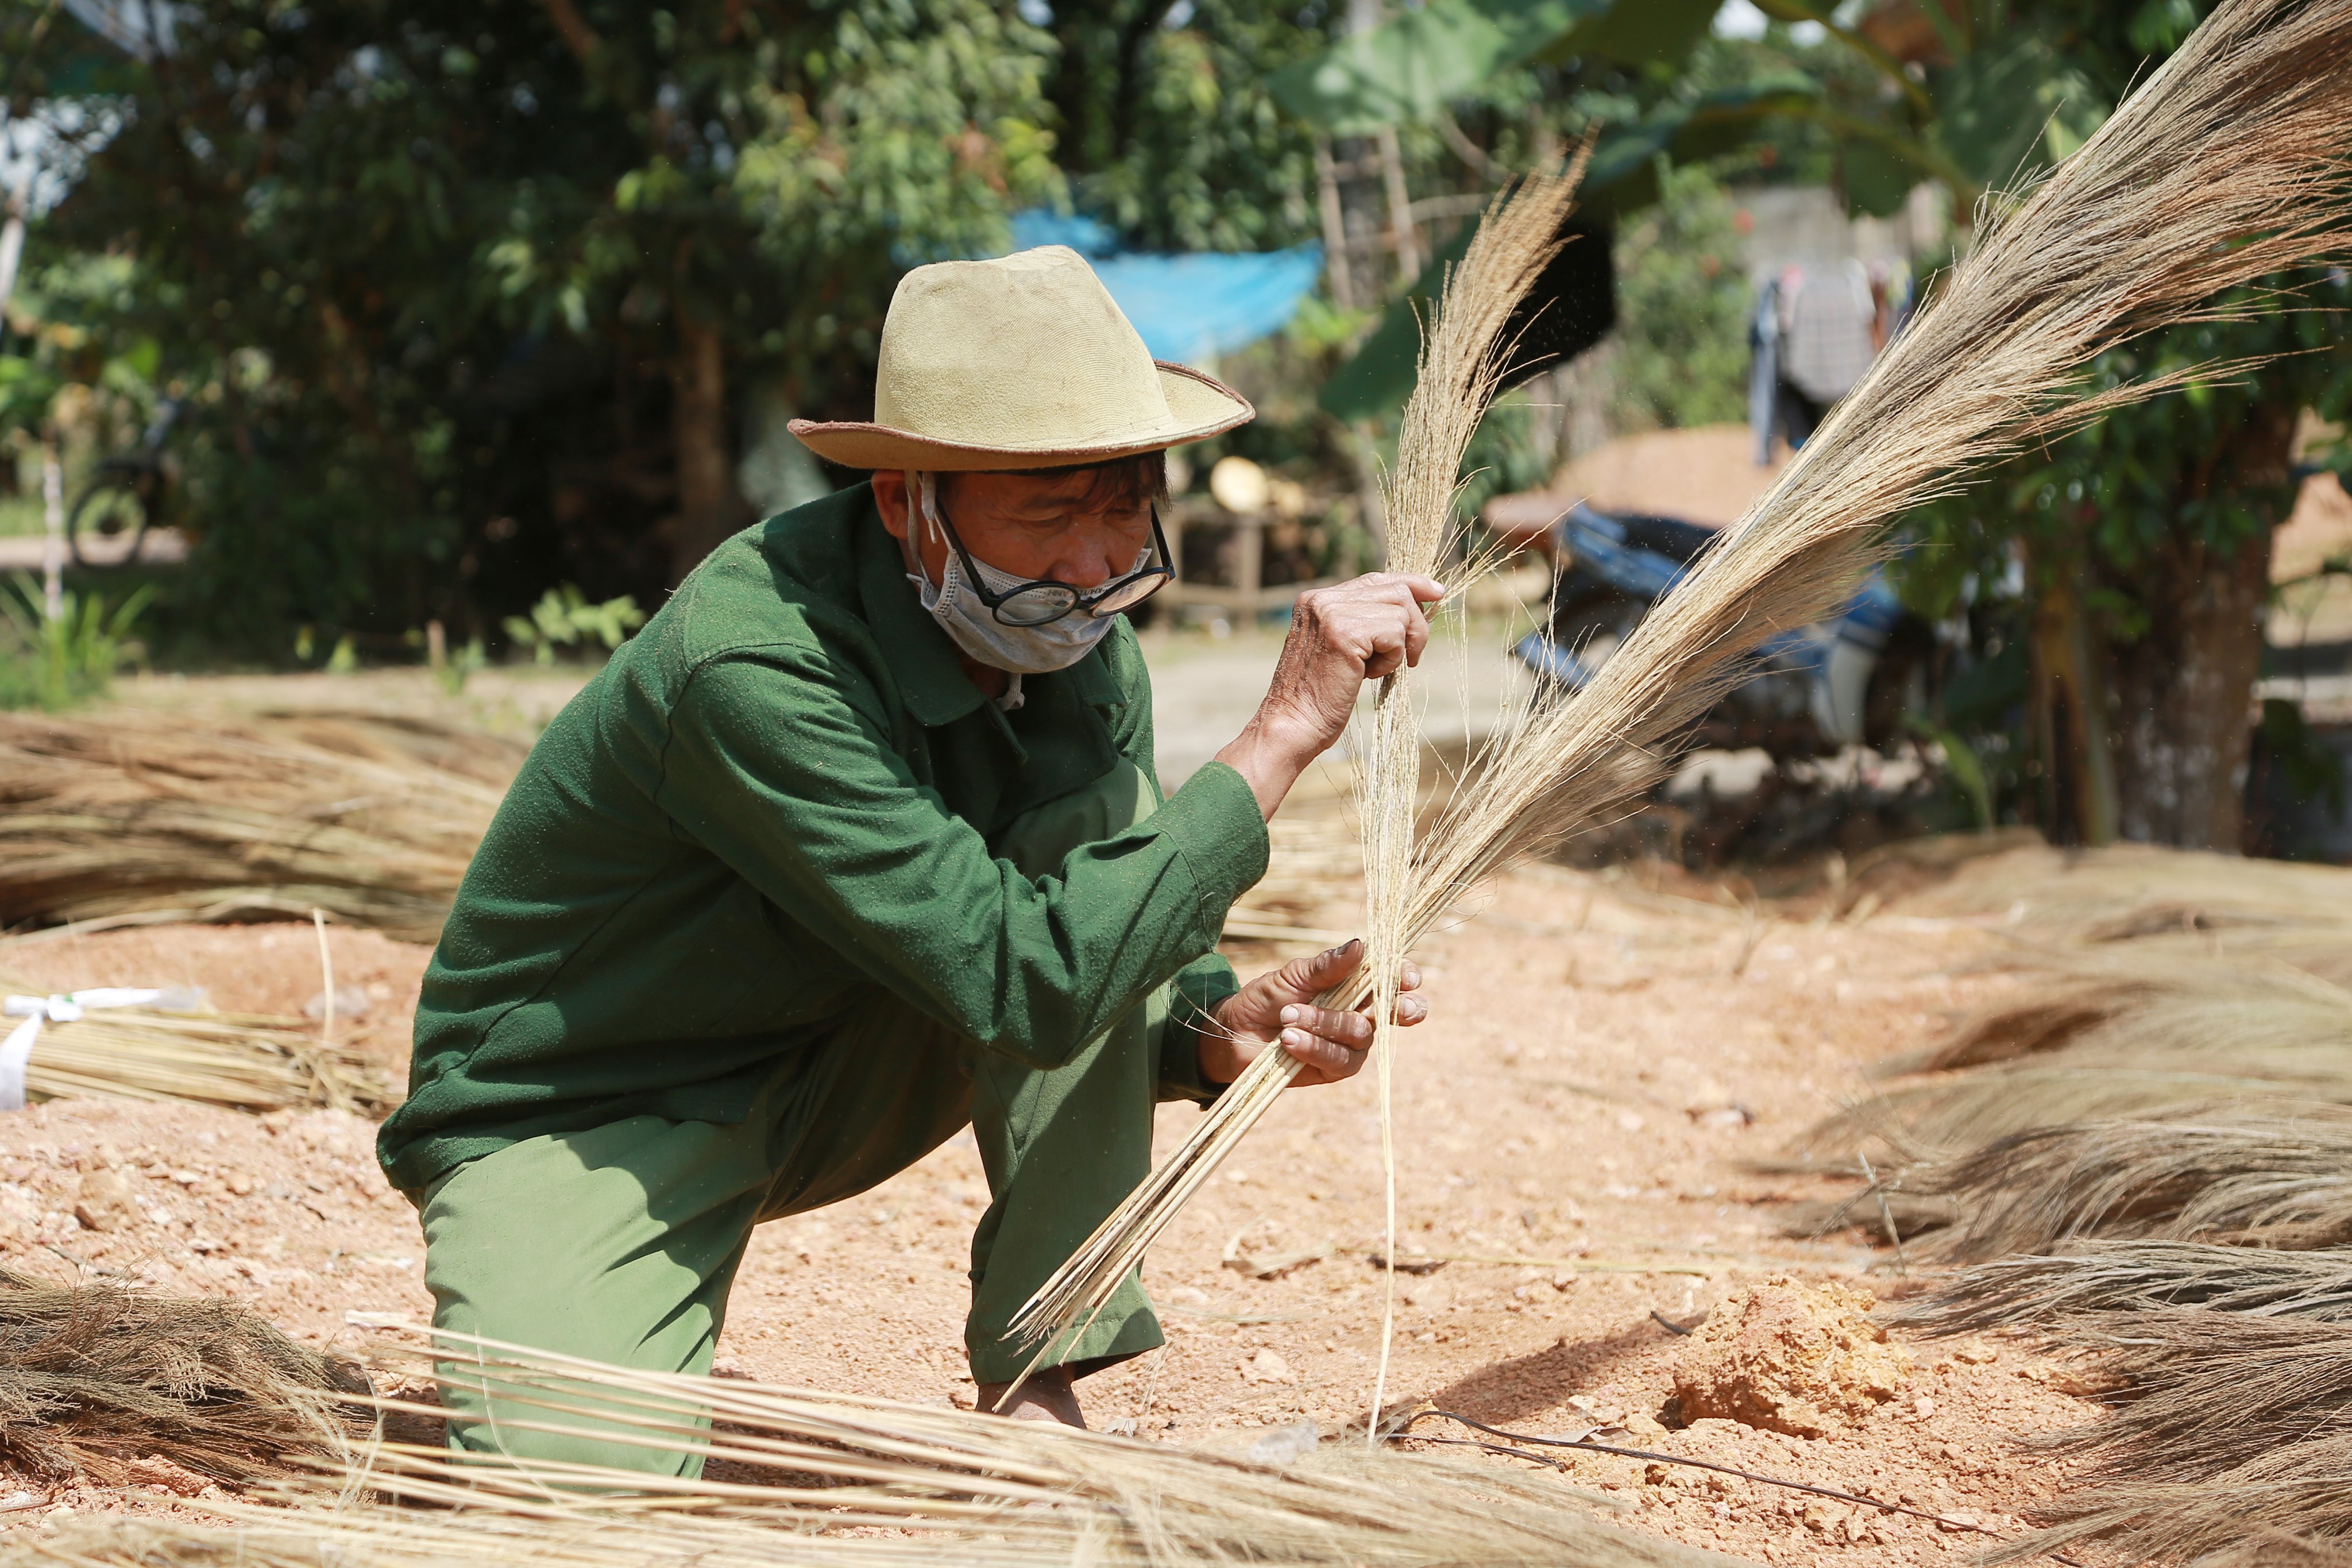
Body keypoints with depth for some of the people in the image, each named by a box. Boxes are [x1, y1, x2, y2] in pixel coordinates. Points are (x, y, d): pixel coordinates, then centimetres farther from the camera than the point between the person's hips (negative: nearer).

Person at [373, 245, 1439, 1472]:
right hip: (574, 1123, -6)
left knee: (1104, 825, -16)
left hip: (831, 1081, 7)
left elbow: (1103, 979, 0)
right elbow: (1020, 980, -37)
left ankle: (1035, 1391, -9)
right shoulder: (751, 662, -32)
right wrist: (1286, 729, -34)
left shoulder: (1075, 635, -8)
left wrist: (1219, 1028, -24)